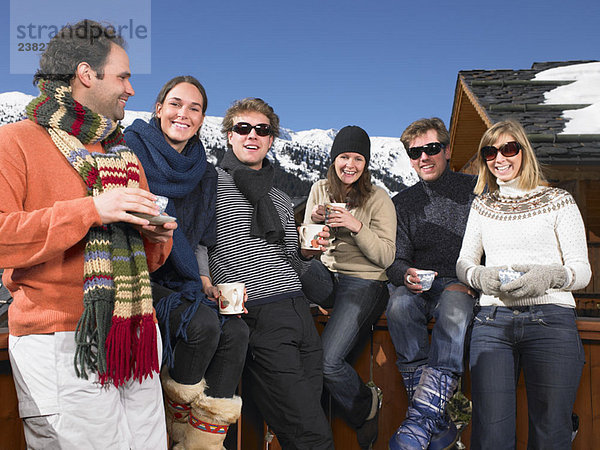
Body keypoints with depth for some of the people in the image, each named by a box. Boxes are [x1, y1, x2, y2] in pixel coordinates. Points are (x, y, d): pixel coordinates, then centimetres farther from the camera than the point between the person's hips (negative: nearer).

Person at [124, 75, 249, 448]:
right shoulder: (133, 152, -5)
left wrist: (204, 283, 2)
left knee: (236, 331, -15)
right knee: (203, 324, -28)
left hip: (181, 282, 6)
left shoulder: (204, 173, 13)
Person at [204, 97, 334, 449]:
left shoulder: (281, 199, 23)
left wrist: (308, 252, 7)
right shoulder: (212, 183, 3)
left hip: (300, 311, 7)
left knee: (308, 420, 7)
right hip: (258, 315, -6)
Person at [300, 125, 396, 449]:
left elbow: (386, 257, -7)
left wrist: (356, 226, -20)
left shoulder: (378, 198, -1)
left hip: (365, 283, -4)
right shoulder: (320, 190, 10)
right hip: (326, 279, 4)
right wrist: (314, 221, -9)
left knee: (326, 361, -21)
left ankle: (365, 405, 13)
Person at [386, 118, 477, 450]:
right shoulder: (403, 203, 14)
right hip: (418, 286, 2)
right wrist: (406, 275, -17)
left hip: (464, 287, -2)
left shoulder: (474, 190, 7)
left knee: (454, 305, -36)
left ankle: (421, 421, -40)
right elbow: (395, 260, 7)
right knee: (400, 303, -32)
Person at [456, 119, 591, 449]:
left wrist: (548, 276, -16)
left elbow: (582, 269, 6)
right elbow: (463, 262, 17)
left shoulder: (558, 202, 10)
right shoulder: (482, 206, 20)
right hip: (493, 320, 2)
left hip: (550, 319, -1)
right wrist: (479, 276, -7)